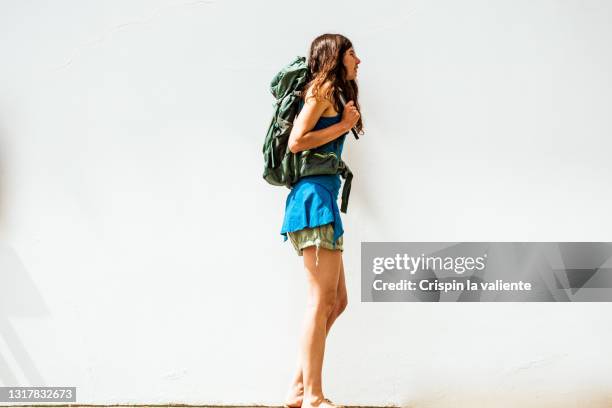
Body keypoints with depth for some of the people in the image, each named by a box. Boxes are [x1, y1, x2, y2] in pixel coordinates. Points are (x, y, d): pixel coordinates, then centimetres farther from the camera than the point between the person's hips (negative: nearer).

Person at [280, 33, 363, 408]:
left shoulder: (332, 95, 23)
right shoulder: (322, 89, -3)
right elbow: (296, 141, -13)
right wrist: (343, 126, -6)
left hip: (323, 199, 10)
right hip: (315, 196, -10)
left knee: (336, 301, 10)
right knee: (323, 300, -10)